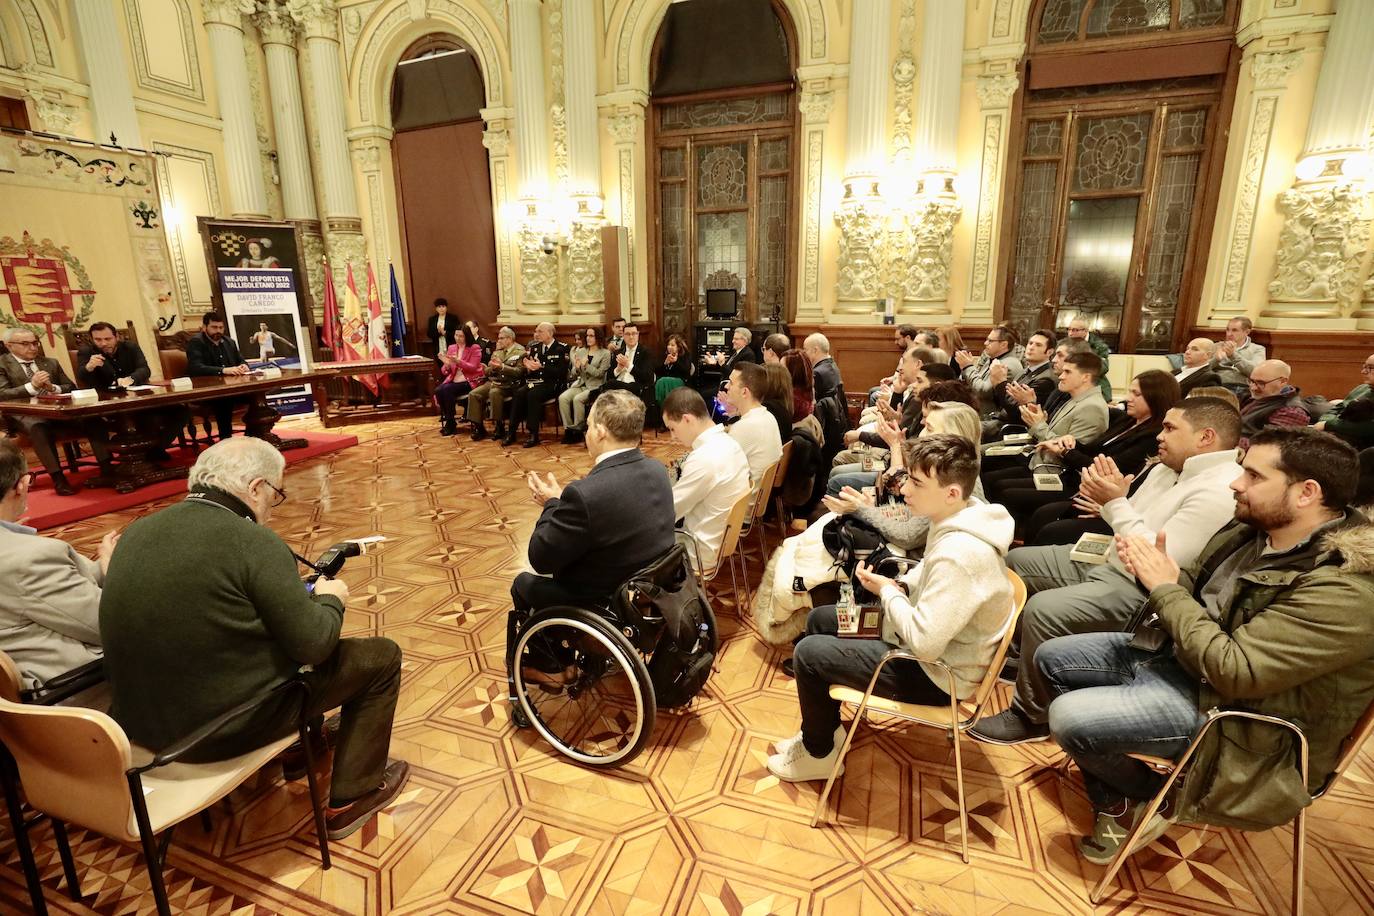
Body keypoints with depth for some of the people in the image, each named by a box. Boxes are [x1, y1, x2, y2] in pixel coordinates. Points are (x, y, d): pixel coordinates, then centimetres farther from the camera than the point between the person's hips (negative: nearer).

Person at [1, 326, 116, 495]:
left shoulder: (51, 363, 20)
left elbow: (70, 387, 18)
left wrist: (53, 388, -4)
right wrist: (31, 386, -19)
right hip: (24, 414, -4)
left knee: (92, 419, -25)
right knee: (39, 428, -39)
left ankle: (107, 470, -30)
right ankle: (58, 479, -37)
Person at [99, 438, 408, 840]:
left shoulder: (136, 532, 1)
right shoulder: (253, 542, -22)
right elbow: (312, 645, -19)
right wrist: (331, 599, 1)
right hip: (227, 728, -8)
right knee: (381, 656, 5)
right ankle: (351, 798, 16)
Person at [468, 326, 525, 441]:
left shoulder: (520, 352, 1)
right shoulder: (497, 351, 22)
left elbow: (519, 372, -12)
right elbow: (487, 372, 20)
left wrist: (502, 367, -22)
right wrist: (492, 367, -3)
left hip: (508, 384, -6)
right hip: (493, 381, 6)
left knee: (494, 392, -36)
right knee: (473, 394, -17)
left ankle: (499, 426, -24)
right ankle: (478, 427, -11)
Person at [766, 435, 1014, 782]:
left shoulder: (958, 555, -36)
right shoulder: (962, 516, -5)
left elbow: (923, 643, -33)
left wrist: (887, 591, -19)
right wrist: (902, 585, -3)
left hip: (936, 673, -10)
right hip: (930, 639, 10)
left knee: (808, 652, -7)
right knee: (819, 620, 13)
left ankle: (819, 754, 18)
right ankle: (823, 731, 29)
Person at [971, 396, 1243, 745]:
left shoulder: (1218, 493, -21)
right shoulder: (1168, 468, 11)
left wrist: (1115, 502, -22)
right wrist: (1111, 497, -6)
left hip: (1141, 590, -11)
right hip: (1109, 561, 11)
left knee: (1043, 609, -29)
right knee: (1017, 561, 12)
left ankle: (1032, 717, -8)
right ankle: (1025, 659, 27)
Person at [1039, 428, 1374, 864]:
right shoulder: (1257, 529, -1)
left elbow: (1236, 672, -30)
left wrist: (1166, 589, -23)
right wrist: (1160, 574, -12)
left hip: (1232, 709, -9)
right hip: (1175, 655, 9)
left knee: (1070, 717, -21)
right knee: (1053, 659, 7)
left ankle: (1155, 796, 12)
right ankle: (1113, 800, 15)